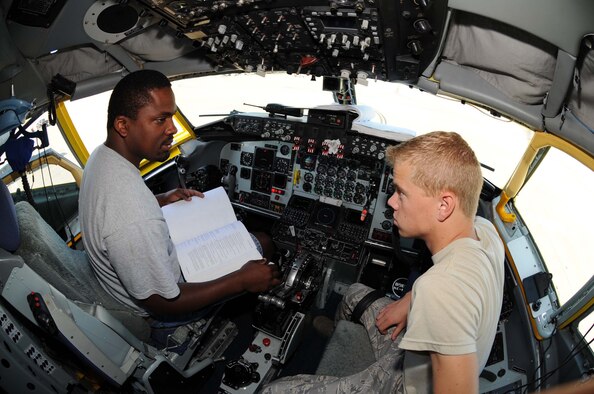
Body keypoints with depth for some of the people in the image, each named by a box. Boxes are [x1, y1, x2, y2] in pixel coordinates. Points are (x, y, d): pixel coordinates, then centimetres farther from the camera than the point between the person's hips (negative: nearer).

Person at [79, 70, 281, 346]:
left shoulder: (101, 156, -12)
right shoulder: (133, 219, -43)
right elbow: (162, 303, -30)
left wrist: (162, 200, 1)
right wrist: (241, 281, -27)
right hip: (164, 305, -8)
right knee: (263, 244, 2)